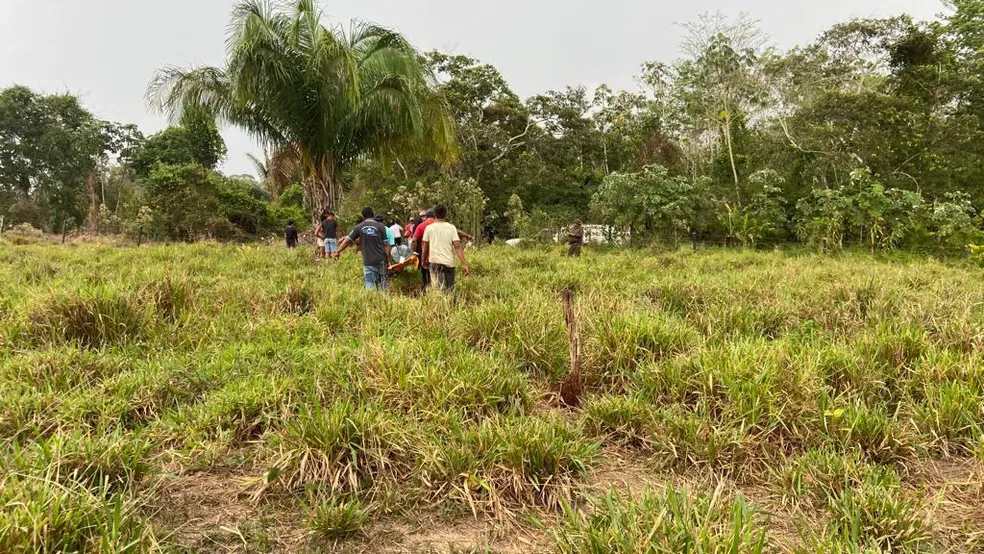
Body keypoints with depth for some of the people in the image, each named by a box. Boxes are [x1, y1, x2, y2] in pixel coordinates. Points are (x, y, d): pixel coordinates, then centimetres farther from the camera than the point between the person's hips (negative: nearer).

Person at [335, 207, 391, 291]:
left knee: (370, 285, 3)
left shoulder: (359, 227, 3)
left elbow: (347, 240, 9)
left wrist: (338, 252, 22)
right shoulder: (381, 226, 0)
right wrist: (388, 259, 5)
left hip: (368, 262, 0)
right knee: (382, 285, 8)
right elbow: (386, 245, -2)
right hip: (380, 260, 0)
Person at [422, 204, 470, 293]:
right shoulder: (451, 228, 0)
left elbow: (425, 247, 6)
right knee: (450, 290, 13)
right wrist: (464, 264, -9)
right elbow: (457, 246, -8)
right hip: (449, 262, 1)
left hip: (434, 262, 0)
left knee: (438, 289, -3)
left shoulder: (429, 228, 2)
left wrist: (424, 261, 21)